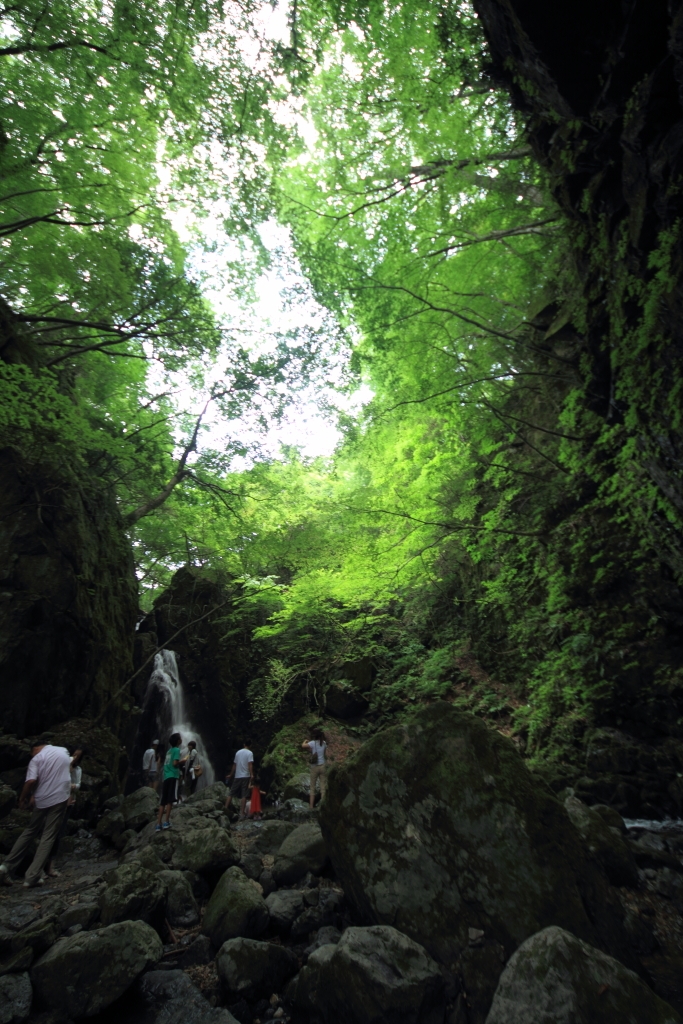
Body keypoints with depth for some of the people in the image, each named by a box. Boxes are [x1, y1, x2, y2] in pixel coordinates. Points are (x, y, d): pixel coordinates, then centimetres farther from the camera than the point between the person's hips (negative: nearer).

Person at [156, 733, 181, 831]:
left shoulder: (169, 750, 20)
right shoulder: (176, 749, -3)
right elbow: (175, 763, -13)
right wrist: (181, 762, 4)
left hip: (166, 777, 7)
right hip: (173, 776, -7)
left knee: (163, 801, 5)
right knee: (170, 800, -7)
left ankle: (158, 824, 2)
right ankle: (166, 822, -10)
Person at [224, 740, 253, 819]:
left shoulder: (238, 752, 11)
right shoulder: (249, 753, -3)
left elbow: (234, 765, 15)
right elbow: (250, 764, -14)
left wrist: (231, 775, 25)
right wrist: (251, 775, -18)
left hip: (237, 776, 4)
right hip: (245, 776, -4)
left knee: (231, 794, 12)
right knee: (243, 795, -1)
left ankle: (225, 809, 8)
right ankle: (242, 814, -4)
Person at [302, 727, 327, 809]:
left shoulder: (313, 743, -13)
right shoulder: (324, 743, 1)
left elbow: (303, 745, -24)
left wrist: (305, 741, -1)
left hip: (314, 767, -3)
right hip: (322, 766, 3)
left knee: (312, 788, 9)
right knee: (323, 787, 7)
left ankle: (311, 807, 10)